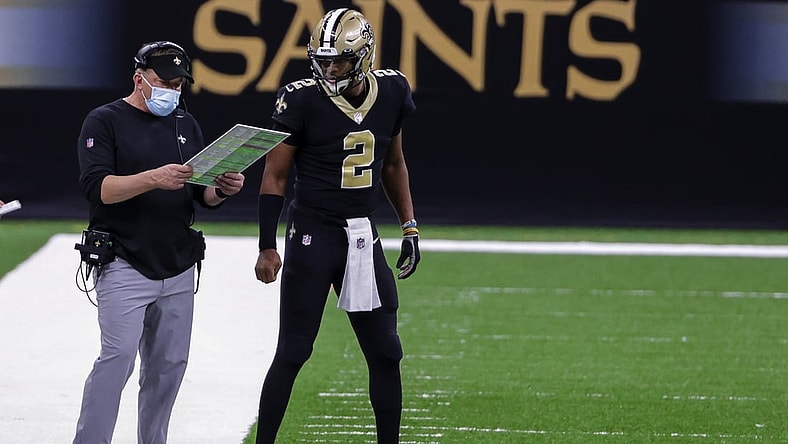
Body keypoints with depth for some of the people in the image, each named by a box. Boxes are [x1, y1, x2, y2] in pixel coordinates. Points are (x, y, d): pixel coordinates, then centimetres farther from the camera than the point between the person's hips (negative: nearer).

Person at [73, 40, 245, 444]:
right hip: (124, 265, -6)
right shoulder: (104, 122, -2)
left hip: (179, 270, 6)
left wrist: (222, 189, -7)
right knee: (118, 357, -15)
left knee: (170, 363, 5)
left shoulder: (186, 125, 16)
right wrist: (154, 179, -29)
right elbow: (97, 187, -16)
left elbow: (204, 196, 17)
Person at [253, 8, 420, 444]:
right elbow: (274, 176, -6)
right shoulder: (303, 101, -12)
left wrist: (409, 226, 12)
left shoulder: (391, 93, 2)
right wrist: (268, 247, -11)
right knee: (293, 351, -4)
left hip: (364, 236, 5)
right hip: (313, 233, -5)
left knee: (385, 352, 7)